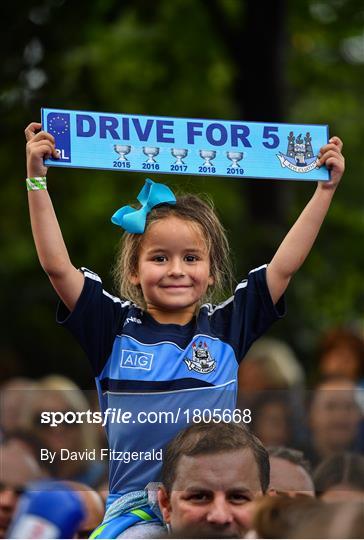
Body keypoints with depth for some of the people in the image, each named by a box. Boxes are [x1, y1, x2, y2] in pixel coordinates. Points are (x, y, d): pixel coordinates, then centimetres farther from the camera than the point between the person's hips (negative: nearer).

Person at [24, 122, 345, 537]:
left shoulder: (226, 327, 7)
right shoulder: (117, 328, 3)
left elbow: (284, 265, 8)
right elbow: (57, 265, -2)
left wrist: (326, 188, 7)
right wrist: (36, 178, -6)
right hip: (132, 501, -1)